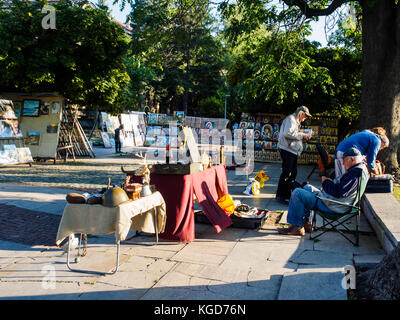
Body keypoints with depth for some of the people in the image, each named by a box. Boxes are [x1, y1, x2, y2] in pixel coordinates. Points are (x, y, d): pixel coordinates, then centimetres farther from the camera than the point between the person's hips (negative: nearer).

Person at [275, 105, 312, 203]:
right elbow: (288, 133, -21)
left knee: (293, 173, 11)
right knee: (286, 173, -11)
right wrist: (301, 135, -13)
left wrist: (304, 136, 12)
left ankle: (287, 194, 19)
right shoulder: (291, 119, -7)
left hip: (293, 150, 10)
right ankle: (280, 195, -6)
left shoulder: (296, 121, 25)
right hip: (287, 150, -10)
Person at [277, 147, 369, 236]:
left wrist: (326, 182, -14)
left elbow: (338, 192, -30)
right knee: (307, 187, 27)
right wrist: (330, 182, 4)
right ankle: (305, 223, 21)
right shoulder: (358, 169, 10)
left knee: (297, 193, -12)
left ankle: (297, 227, -2)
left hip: (331, 206, -11)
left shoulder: (355, 173, -24)